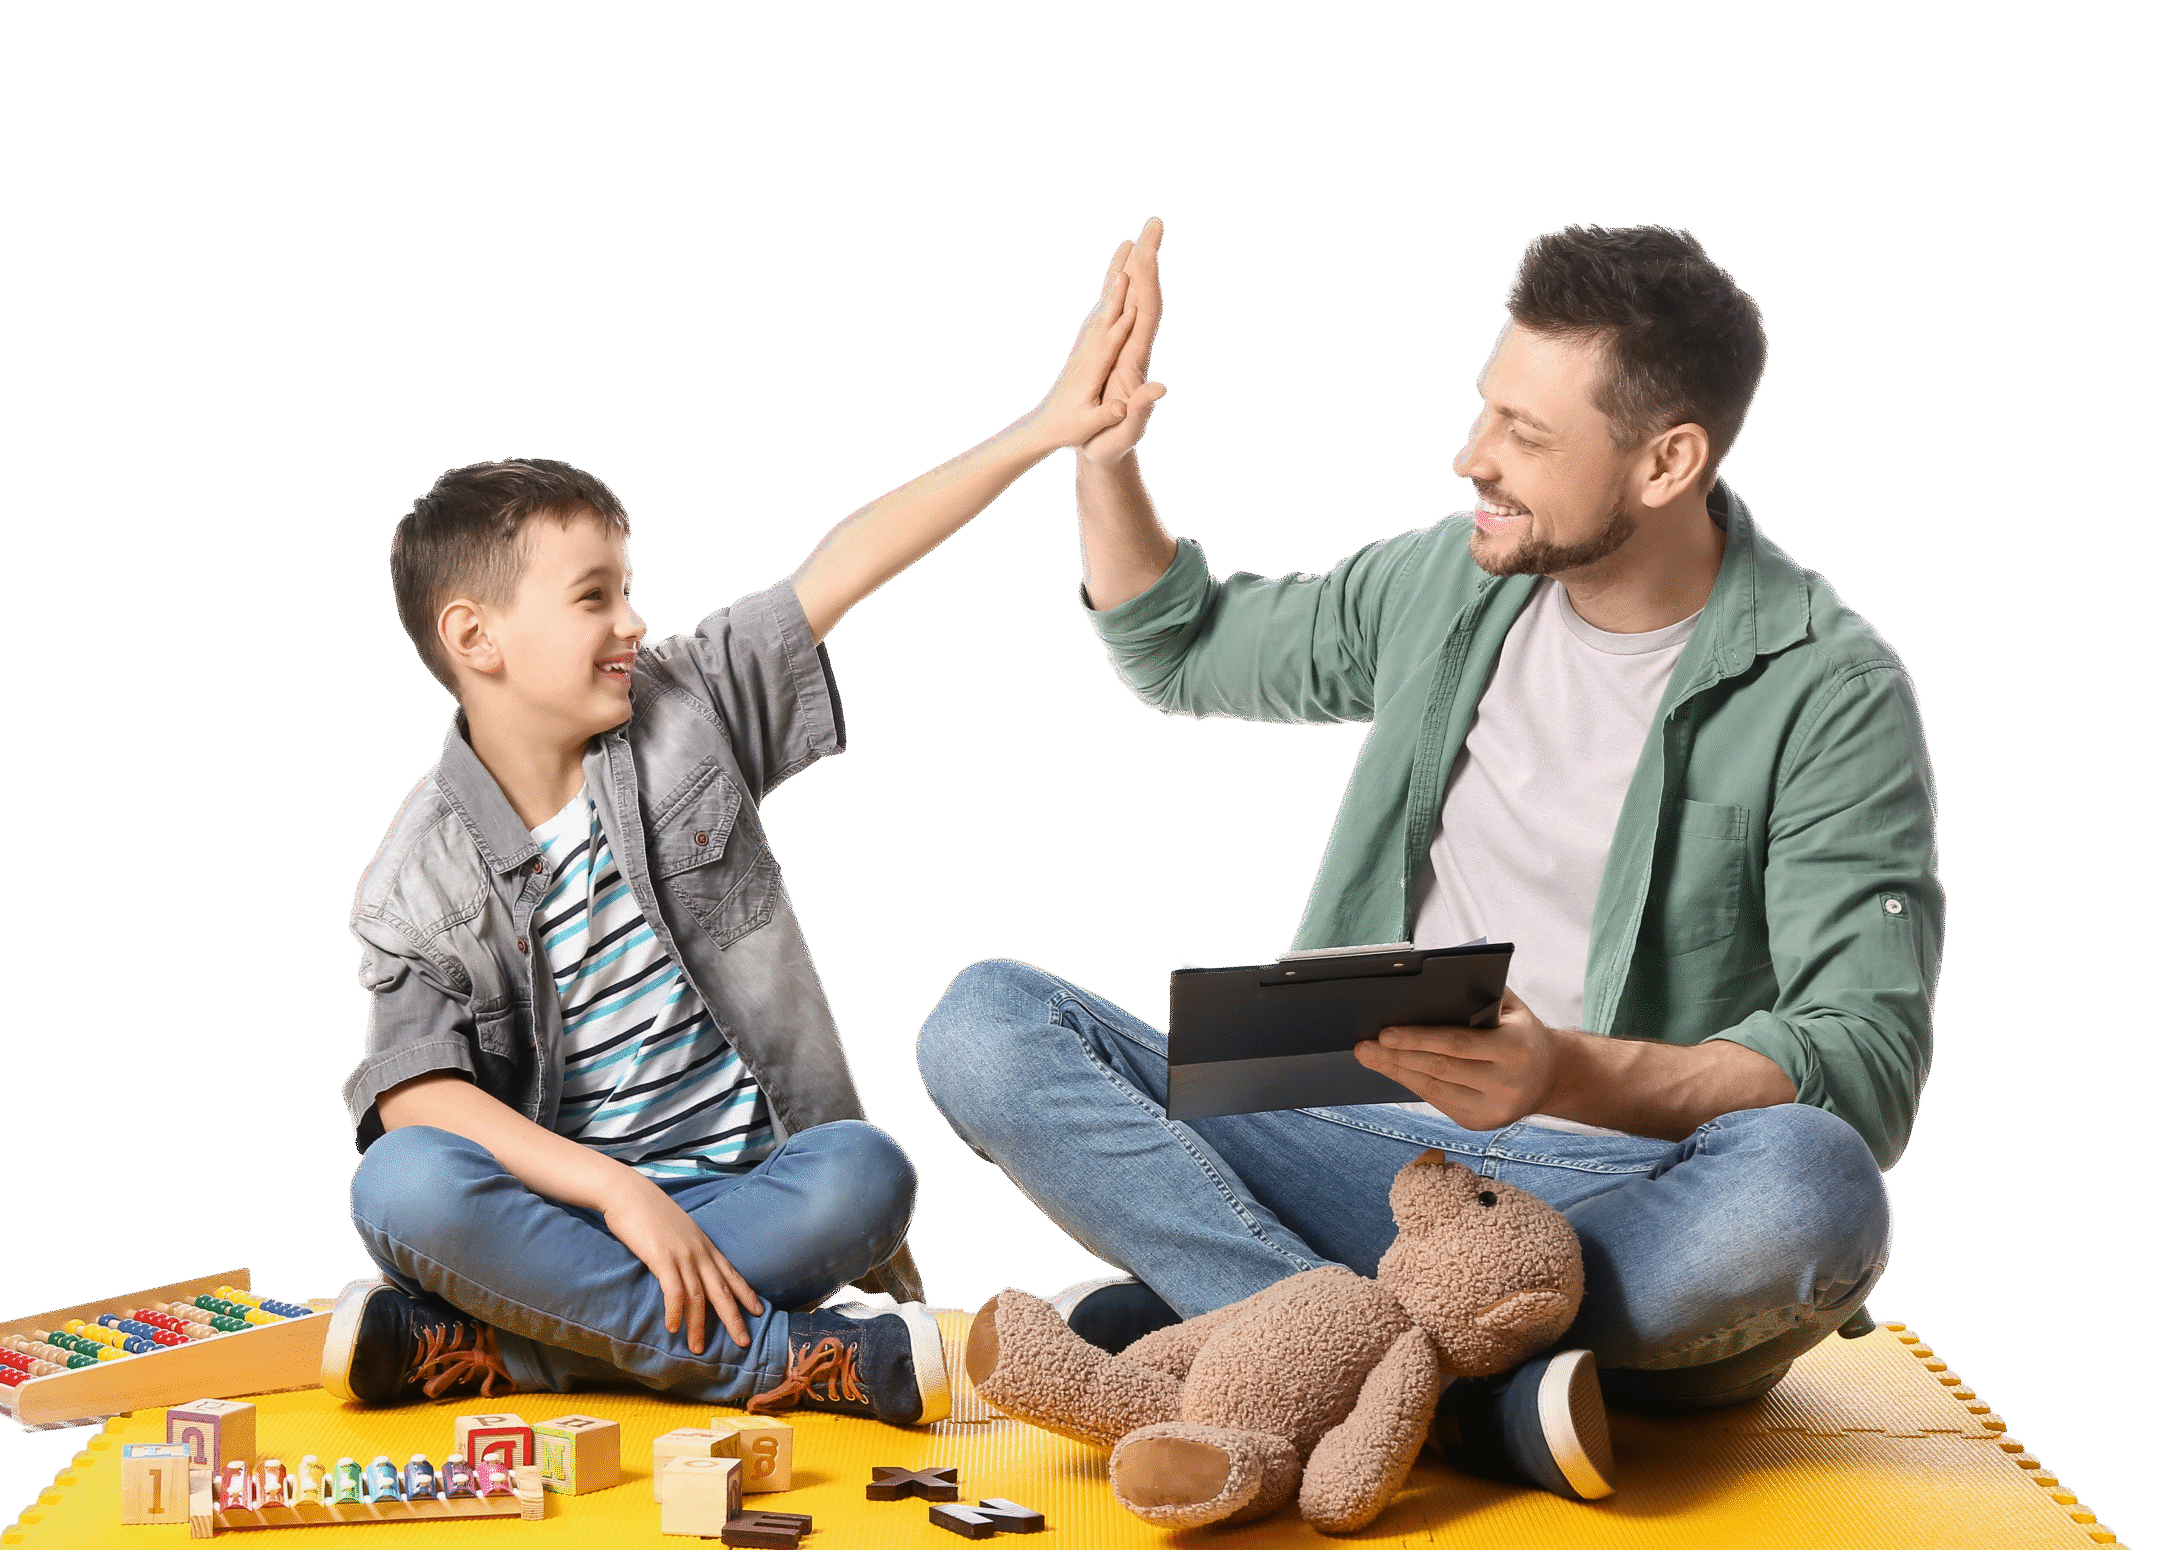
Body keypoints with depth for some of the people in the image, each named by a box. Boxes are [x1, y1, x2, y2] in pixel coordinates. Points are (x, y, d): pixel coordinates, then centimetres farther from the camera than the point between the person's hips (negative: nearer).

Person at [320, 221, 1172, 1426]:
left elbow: (848, 565, -1)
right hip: (567, 1206, -2)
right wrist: (618, 1190, -31)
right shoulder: (417, 881, -5)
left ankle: (466, 1350, -27)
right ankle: (798, 1358, -31)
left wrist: (1047, 427, -7)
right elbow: (415, 1093, -18)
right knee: (401, 1189, -32)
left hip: (751, 1195, 3)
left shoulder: (685, 707, 4)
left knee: (870, 1174, -30)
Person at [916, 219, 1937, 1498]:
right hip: (1372, 1149, 5)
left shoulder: (1831, 694, -8)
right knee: (984, 1021, -16)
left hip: (1625, 1202, -4)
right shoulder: (1452, 579, 8)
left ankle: (1192, 1312, -29)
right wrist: (1106, 448, 9)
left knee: (1808, 1190, -40)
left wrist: (1569, 1073, -31)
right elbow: (1177, 651, 25)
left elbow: (1871, 1071, -17)